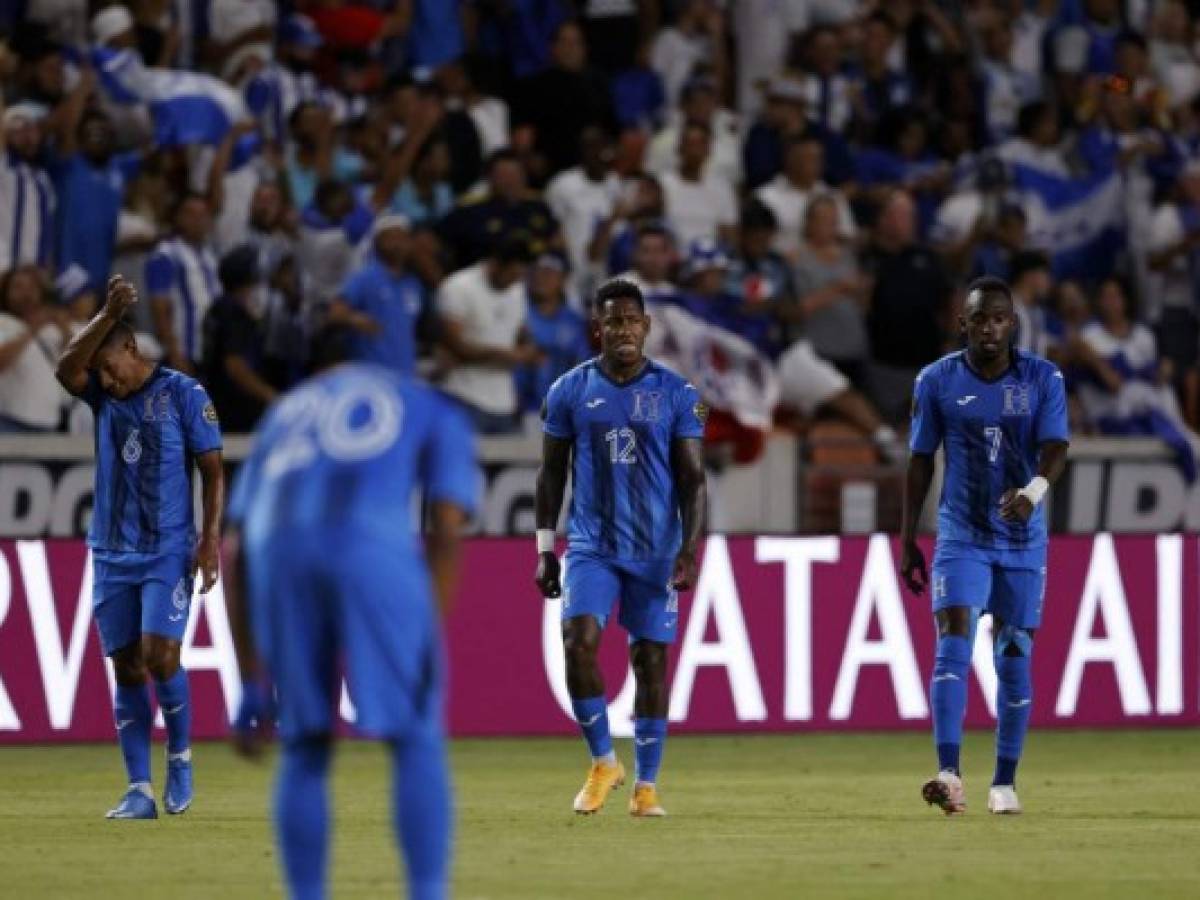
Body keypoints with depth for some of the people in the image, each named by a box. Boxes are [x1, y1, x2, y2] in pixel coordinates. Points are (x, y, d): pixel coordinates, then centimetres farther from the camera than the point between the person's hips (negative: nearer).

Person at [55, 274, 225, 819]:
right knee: (127, 668, 3)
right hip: (112, 553, 4)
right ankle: (139, 792, 5)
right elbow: (65, 369, -16)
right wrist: (108, 315, -24)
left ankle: (180, 756, 8)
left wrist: (210, 542, -11)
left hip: (168, 551, -4)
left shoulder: (183, 394, -4)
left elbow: (212, 471, -3)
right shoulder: (102, 395, 6)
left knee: (160, 655, -16)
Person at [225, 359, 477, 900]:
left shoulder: (286, 412, 37)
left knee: (304, 748, 14)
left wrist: (251, 688, 25)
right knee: (416, 741, 5)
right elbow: (446, 530, 10)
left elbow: (234, 551, 26)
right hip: (376, 545, -3)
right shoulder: (437, 415, 29)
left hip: (276, 551, 3)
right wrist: (427, 655, 6)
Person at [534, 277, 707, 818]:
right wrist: (545, 550, 4)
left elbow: (692, 478, 1)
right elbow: (551, 474, 9)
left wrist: (690, 549, -10)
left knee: (651, 660, 1)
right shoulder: (569, 391, 3)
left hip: (656, 550, 0)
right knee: (578, 643, -18)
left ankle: (646, 786, 10)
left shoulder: (676, 394, 1)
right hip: (591, 545, 0)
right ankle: (603, 762, -1)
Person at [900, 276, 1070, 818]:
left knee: (1014, 659, 5)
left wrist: (1035, 489, -36)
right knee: (953, 642, -18)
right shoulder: (937, 381, -1)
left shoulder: (1043, 379, -3)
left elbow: (1055, 448, -14)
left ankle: (1004, 782, 16)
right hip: (961, 537, -1)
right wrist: (908, 543, 5)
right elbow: (920, 462, 5)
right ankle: (949, 774, -28)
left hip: (1023, 540, 1)